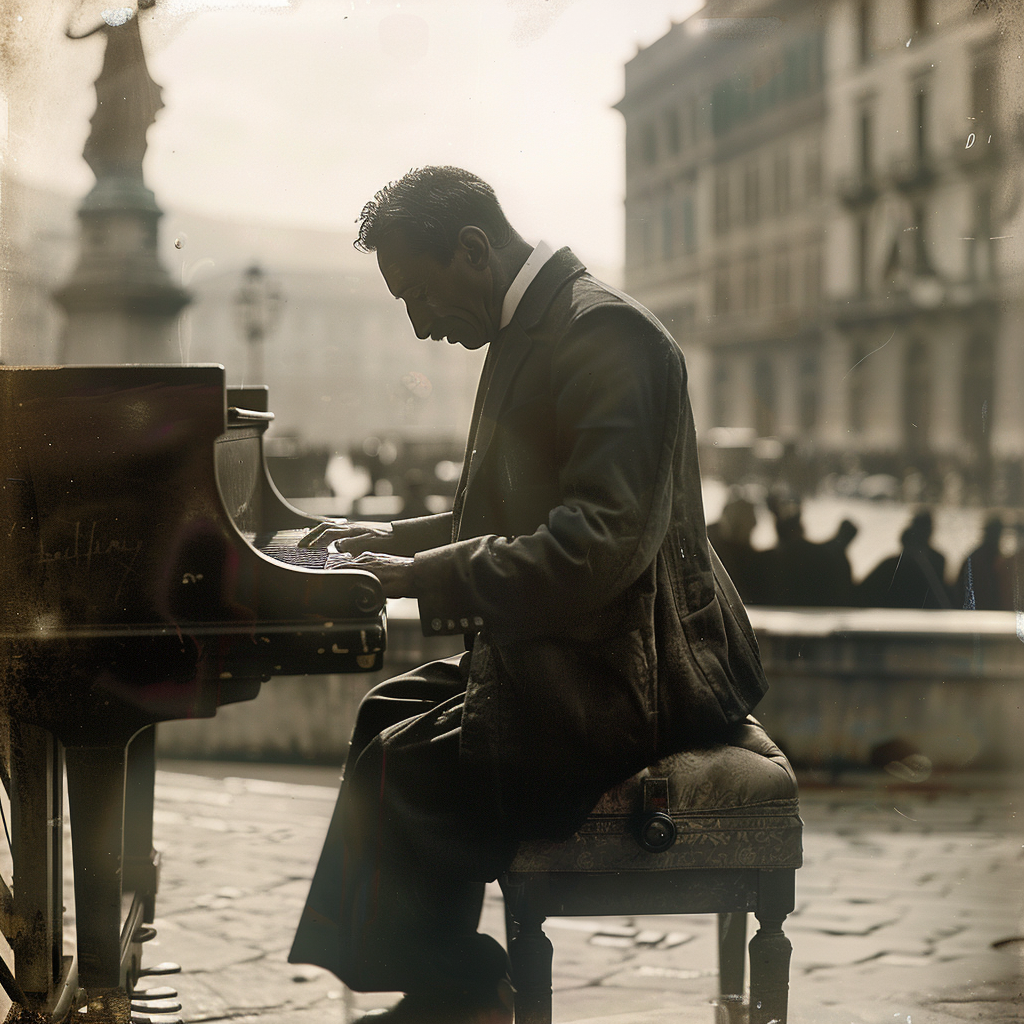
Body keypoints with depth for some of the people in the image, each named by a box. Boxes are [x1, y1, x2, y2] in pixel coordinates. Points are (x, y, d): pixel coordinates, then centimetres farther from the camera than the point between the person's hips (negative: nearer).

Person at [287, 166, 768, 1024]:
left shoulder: (603, 334, -19)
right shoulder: (535, 328, 13)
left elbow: (598, 547, -29)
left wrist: (423, 575, -25)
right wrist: (398, 536, 15)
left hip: (618, 680, -11)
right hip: (564, 654, 11)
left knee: (400, 774, -14)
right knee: (389, 712, 14)